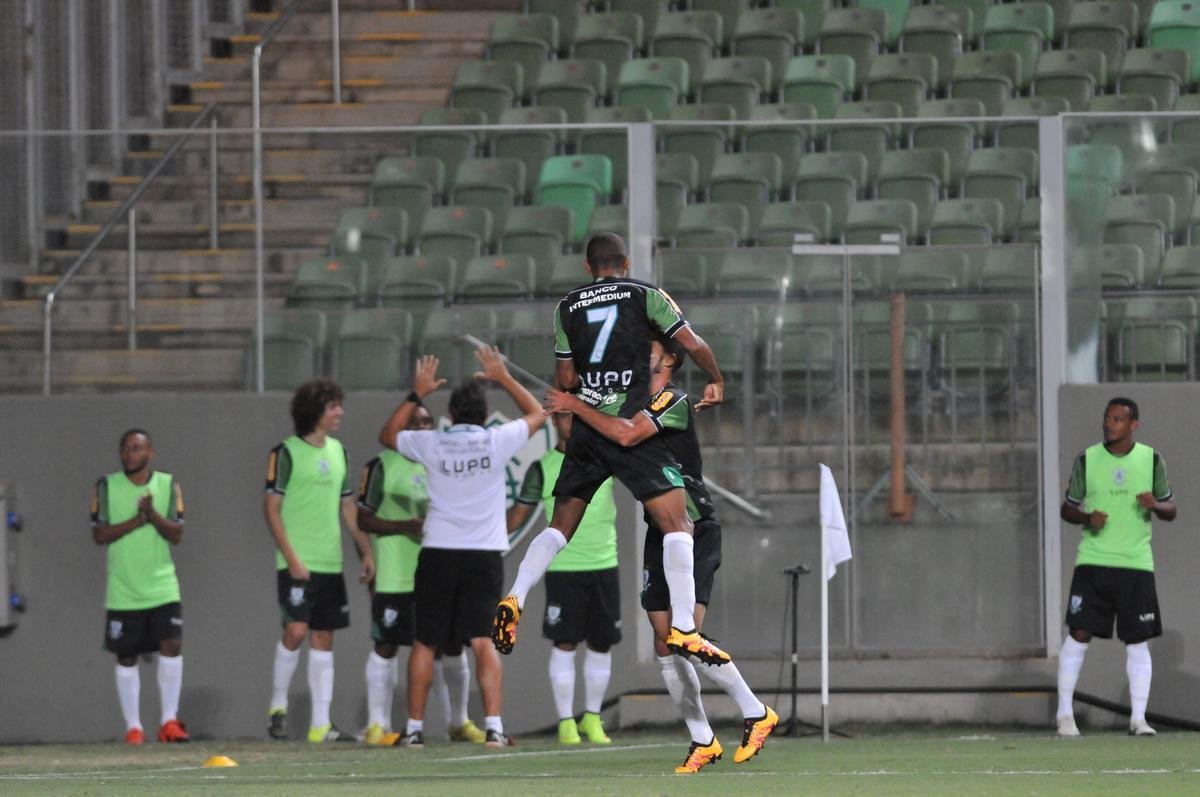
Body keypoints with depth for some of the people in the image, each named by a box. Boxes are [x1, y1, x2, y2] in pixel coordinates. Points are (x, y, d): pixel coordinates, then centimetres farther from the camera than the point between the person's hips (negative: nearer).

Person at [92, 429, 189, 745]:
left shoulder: (168, 485, 4)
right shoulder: (106, 487, 1)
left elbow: (177, 534, -1)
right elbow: (99, 534, -6)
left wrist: (154, 515, -19)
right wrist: (137, 520, -18)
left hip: (162, 585, 0)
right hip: (123, 589, 0)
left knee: (172, 645, -13)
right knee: (126, 658, 3)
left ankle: (169, 721, -7)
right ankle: (133, 726, 11)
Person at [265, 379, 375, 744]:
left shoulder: (337, 452, 13)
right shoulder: (287, 453, -6)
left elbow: (348, 507, 20)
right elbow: (272, 508, -8)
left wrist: (366, 552, 13)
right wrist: (291, 557, -15)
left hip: (331, 563, 6)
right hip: (298, 563, -6)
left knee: (323, 638, 5)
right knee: (296, 630, -16)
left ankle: (320, 724, 6)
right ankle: (278, 706, 2)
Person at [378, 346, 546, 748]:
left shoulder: (432, 443, -2)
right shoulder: (495, 441, -3)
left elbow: (388, 435, 18)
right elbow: (537, 414, 15)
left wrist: (416, 394, 21)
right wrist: (504, 378, 20)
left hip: (438, 552, 0)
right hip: (485, 553, 0)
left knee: (424, 643, 8)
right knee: (483, 641, -2)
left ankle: (414, 727, 10)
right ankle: (493, 725, -14)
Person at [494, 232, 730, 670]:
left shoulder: (566, 307, 12)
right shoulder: (645, 295, 3)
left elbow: (564, 381, 12)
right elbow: (692, 343, -3)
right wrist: (716, 380, 14)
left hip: (585, 429, 4)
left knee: (560, 526, 15)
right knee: (677, 523, -5)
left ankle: (513, 602, -2)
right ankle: (683, 629, -18)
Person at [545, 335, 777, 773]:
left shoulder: (674, 401, -13)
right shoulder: (635, 403, 13)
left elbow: (627, 435, -28)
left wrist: (576, 406, -20)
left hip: (696, 531, -8)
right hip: (659, 534, 8)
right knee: (664, 644, 2)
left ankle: (756, 714, -1)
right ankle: (702, 741, 9)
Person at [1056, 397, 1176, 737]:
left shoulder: (1151, 460, 4)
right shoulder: (1087, 460, 3)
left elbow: (1170, 510, 11)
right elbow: (1067, 508, 9)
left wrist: (1155, 505, -12)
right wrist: (1087, 518, -12)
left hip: (1136, 564, 1)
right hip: (1093, 562, -1)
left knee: (1137, 642, 0)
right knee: (1079, 633, -7)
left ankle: (1138, 718, 5)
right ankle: (1065, 714, 1)